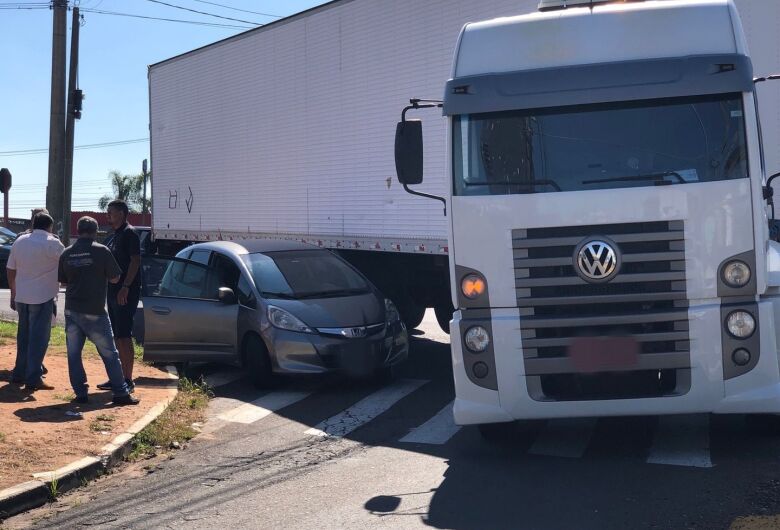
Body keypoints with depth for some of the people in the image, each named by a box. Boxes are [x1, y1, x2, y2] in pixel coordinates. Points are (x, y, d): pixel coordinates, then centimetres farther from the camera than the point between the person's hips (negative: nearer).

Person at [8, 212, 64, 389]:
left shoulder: (19, 241, 7)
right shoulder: (52, 243, -11)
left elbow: (10, 270, 11)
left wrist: (13, 294, 18)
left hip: (21, 297, 6)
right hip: (42, 297, -6)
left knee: (23, 335, 18)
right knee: (39, 338, -3)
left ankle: (19, 373, 25)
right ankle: (33, 379, -6)